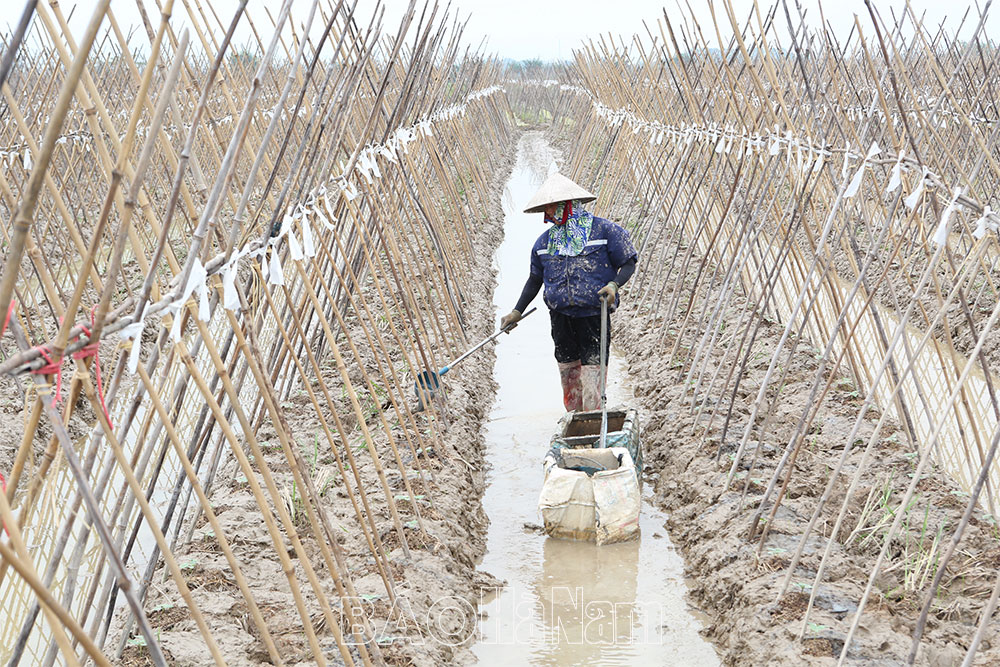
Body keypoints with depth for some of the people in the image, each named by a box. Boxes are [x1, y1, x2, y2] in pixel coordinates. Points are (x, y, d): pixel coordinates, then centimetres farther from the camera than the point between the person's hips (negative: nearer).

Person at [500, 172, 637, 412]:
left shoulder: (604, 230, -4)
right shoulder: (544, 241, 10)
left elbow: (628, 264, -1)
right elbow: (535, 279, 21)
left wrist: (614, 285, -19)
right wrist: (517, 312, 17)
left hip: (593, 314, -5)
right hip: (560, 316, 5)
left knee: (592, 371, -8)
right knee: (567, 370, 11)